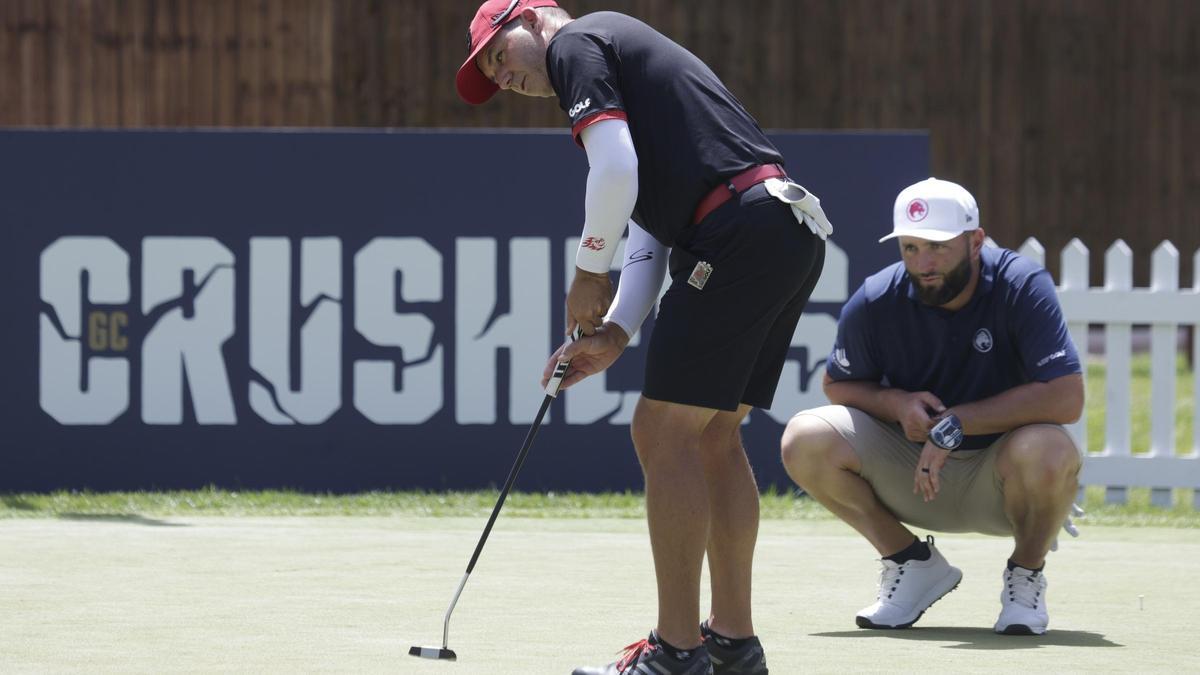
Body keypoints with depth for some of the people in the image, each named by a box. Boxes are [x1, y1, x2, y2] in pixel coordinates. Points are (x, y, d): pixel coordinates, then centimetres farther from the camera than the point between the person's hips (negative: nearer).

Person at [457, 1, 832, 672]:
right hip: (796, 232, 10)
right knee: (713, 436, 17)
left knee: (665, 435, -5)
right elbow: (650, 223, 25)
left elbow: (616, 172, -13)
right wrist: (616, 331, 13)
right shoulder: (625, 55, 30)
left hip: (741, 231, -10)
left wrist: (590, 272, 2)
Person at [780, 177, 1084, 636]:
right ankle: (914, 564, 2)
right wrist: (895, 403, -17)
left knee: (1046, 451, -39)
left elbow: (1067, 399, -29)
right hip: (908, 471, 3)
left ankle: (1026, 575, -4)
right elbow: (837, 386, 6)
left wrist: (955, 424, -29)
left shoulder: (1023, 287, -21)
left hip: (997, 478, -3)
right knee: (806, 439, -20)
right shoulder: (875, 302, -11)